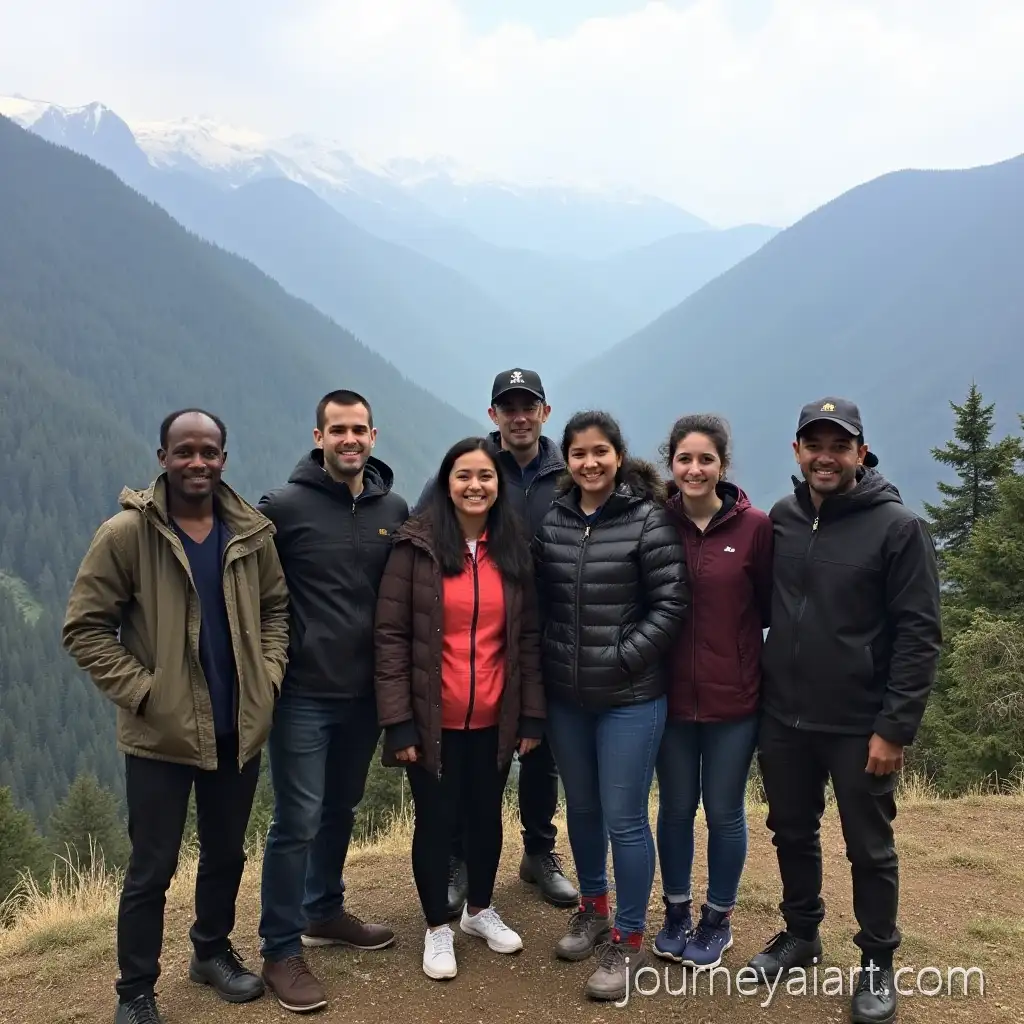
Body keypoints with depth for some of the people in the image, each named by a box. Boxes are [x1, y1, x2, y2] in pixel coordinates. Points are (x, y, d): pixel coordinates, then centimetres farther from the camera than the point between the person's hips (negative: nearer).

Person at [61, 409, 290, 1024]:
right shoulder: (126, 533, -12)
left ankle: (213, 951, 42)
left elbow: (276, 608, 11)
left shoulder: (252, 532, 0)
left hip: (238, 729, 4)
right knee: (152, 868, 6)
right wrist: (141, 690, -15)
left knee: (227, 854, 19)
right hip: (161, 733, -4)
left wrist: (268, 674, -2)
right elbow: (85, 628, -9)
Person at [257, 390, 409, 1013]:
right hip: (304, 693, -5)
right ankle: (281, 950, 16)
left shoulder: (394, 509, 3)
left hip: (366, 692, 5)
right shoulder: (284, 506, -10)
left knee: (342, 810, 19)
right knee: (298, 821, 0)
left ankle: (325, 912, 39)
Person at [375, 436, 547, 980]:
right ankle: (437, 928, 31)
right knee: (436, 820, 11)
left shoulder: (514, 550, 3)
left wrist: (532, 714, 2)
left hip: (494, 719, 4)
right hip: (432, 720, -3)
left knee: (487, 814, 19)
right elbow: (391, 636, -10)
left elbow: (529, 637, 5)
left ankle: (480, 909, 41)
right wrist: (397, 720, -13)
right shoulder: (417, 546, -9)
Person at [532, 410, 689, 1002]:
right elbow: (538, 600, 11)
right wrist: (548, 662, 3)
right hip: (565, 697, 5)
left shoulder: (649, 520, -10)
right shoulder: (550, 521, 3)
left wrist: (622, 660, -13)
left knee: (625, 819, 2)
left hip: (631, 699, -4)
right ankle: (593, 908, 41)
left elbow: (672, 604, -12)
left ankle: (629, 941, 20)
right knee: (581, 809, 19)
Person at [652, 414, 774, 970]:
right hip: (671, 695, 2)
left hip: (733, 698, -2)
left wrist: (730, 629, -12)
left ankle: (718, 919, 33)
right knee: (675, 808, 15)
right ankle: (676, 911, 36)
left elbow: (771, 607, -1)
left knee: (725, 812, 12)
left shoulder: (755, 527, -9)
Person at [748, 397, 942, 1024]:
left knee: (870, 848, 10)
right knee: (793, 833, 18)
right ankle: (801, 934, 38)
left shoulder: (899, 527, -12)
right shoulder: (782, 519, 2)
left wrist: (895, 728, -15)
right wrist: (763, 689, 7)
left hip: (860, 726, -4)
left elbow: (920, 635, -13)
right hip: (783, 717, 4)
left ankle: (878, 963, 29)